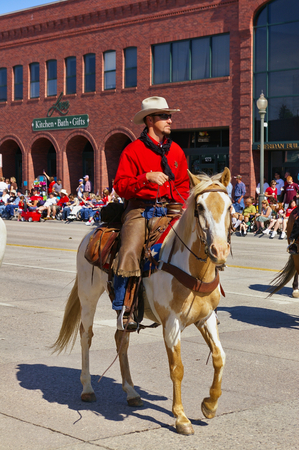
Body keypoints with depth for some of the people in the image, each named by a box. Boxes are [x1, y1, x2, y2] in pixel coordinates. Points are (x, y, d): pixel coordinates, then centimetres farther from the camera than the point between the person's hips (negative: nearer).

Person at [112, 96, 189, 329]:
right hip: (141, 208, -4)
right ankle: (123, 309, -12)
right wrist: (147, 178, -21)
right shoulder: (133, 150, -2)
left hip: (169, 209, 5)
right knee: (128, 253, -23)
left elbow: (183, 185, 22)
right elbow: (121, 186, -7)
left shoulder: (176, 151, 14)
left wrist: (181, 206, 5)